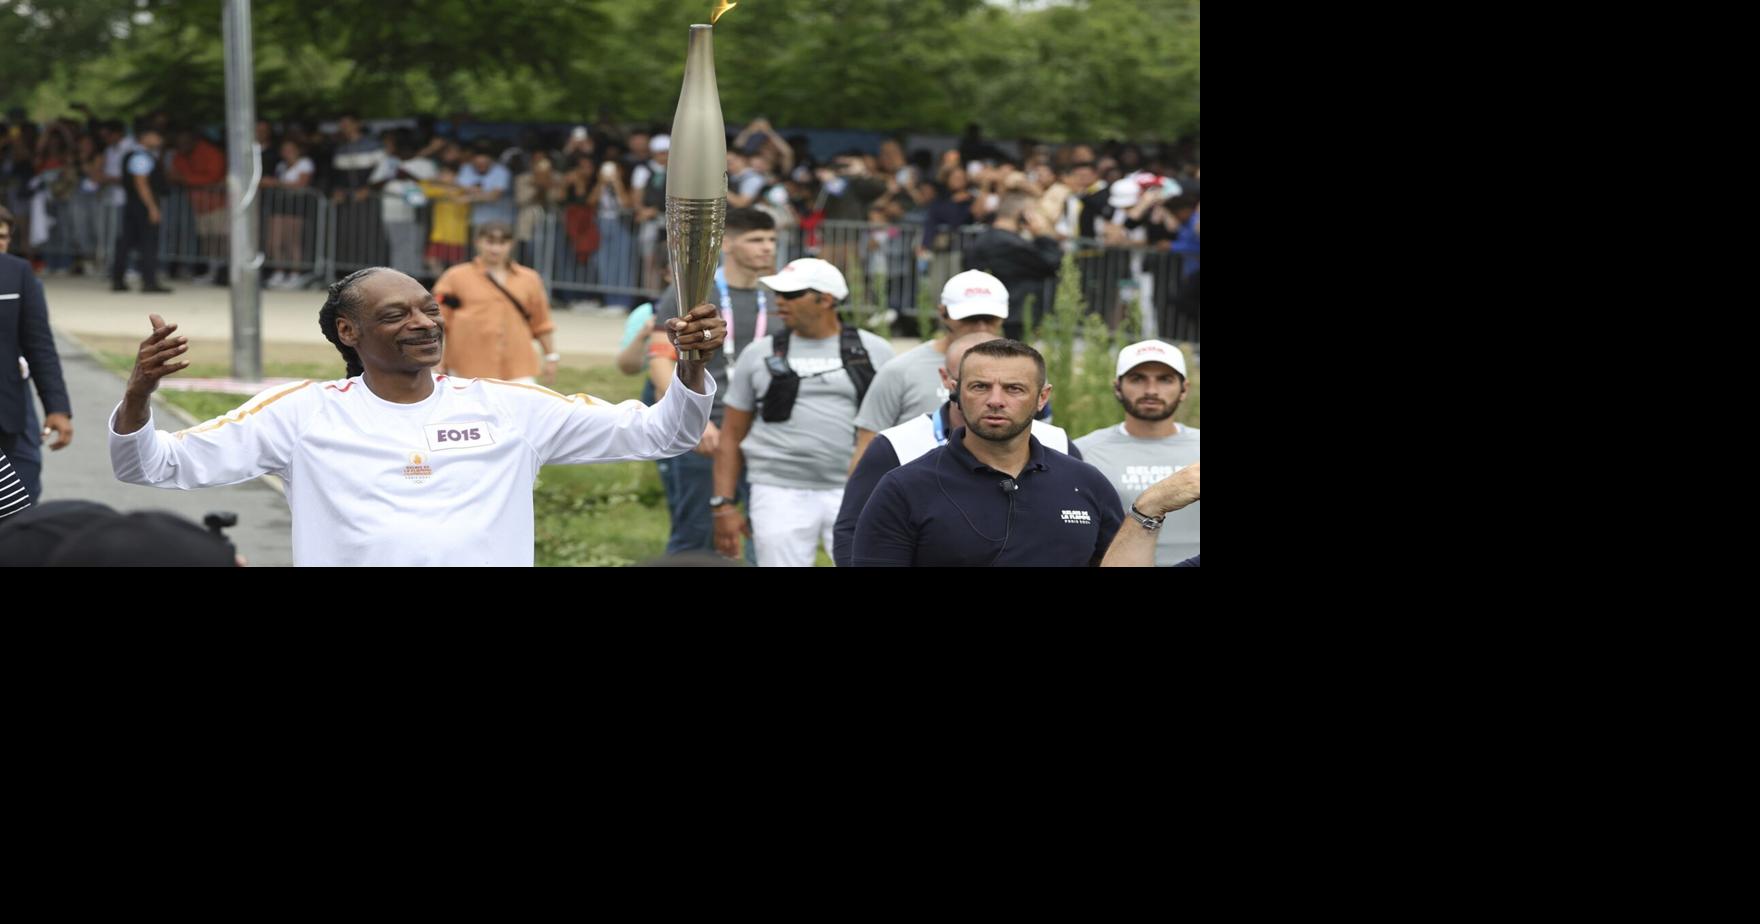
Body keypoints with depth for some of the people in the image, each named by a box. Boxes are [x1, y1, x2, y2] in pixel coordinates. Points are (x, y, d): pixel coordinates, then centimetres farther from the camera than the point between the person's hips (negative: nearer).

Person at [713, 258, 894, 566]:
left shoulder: (874, 352, 6)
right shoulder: (759, 355, 8)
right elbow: (732, 435, 10)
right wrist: (724, 505, 3)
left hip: (853, 494, -1)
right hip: (779, 492, 1)